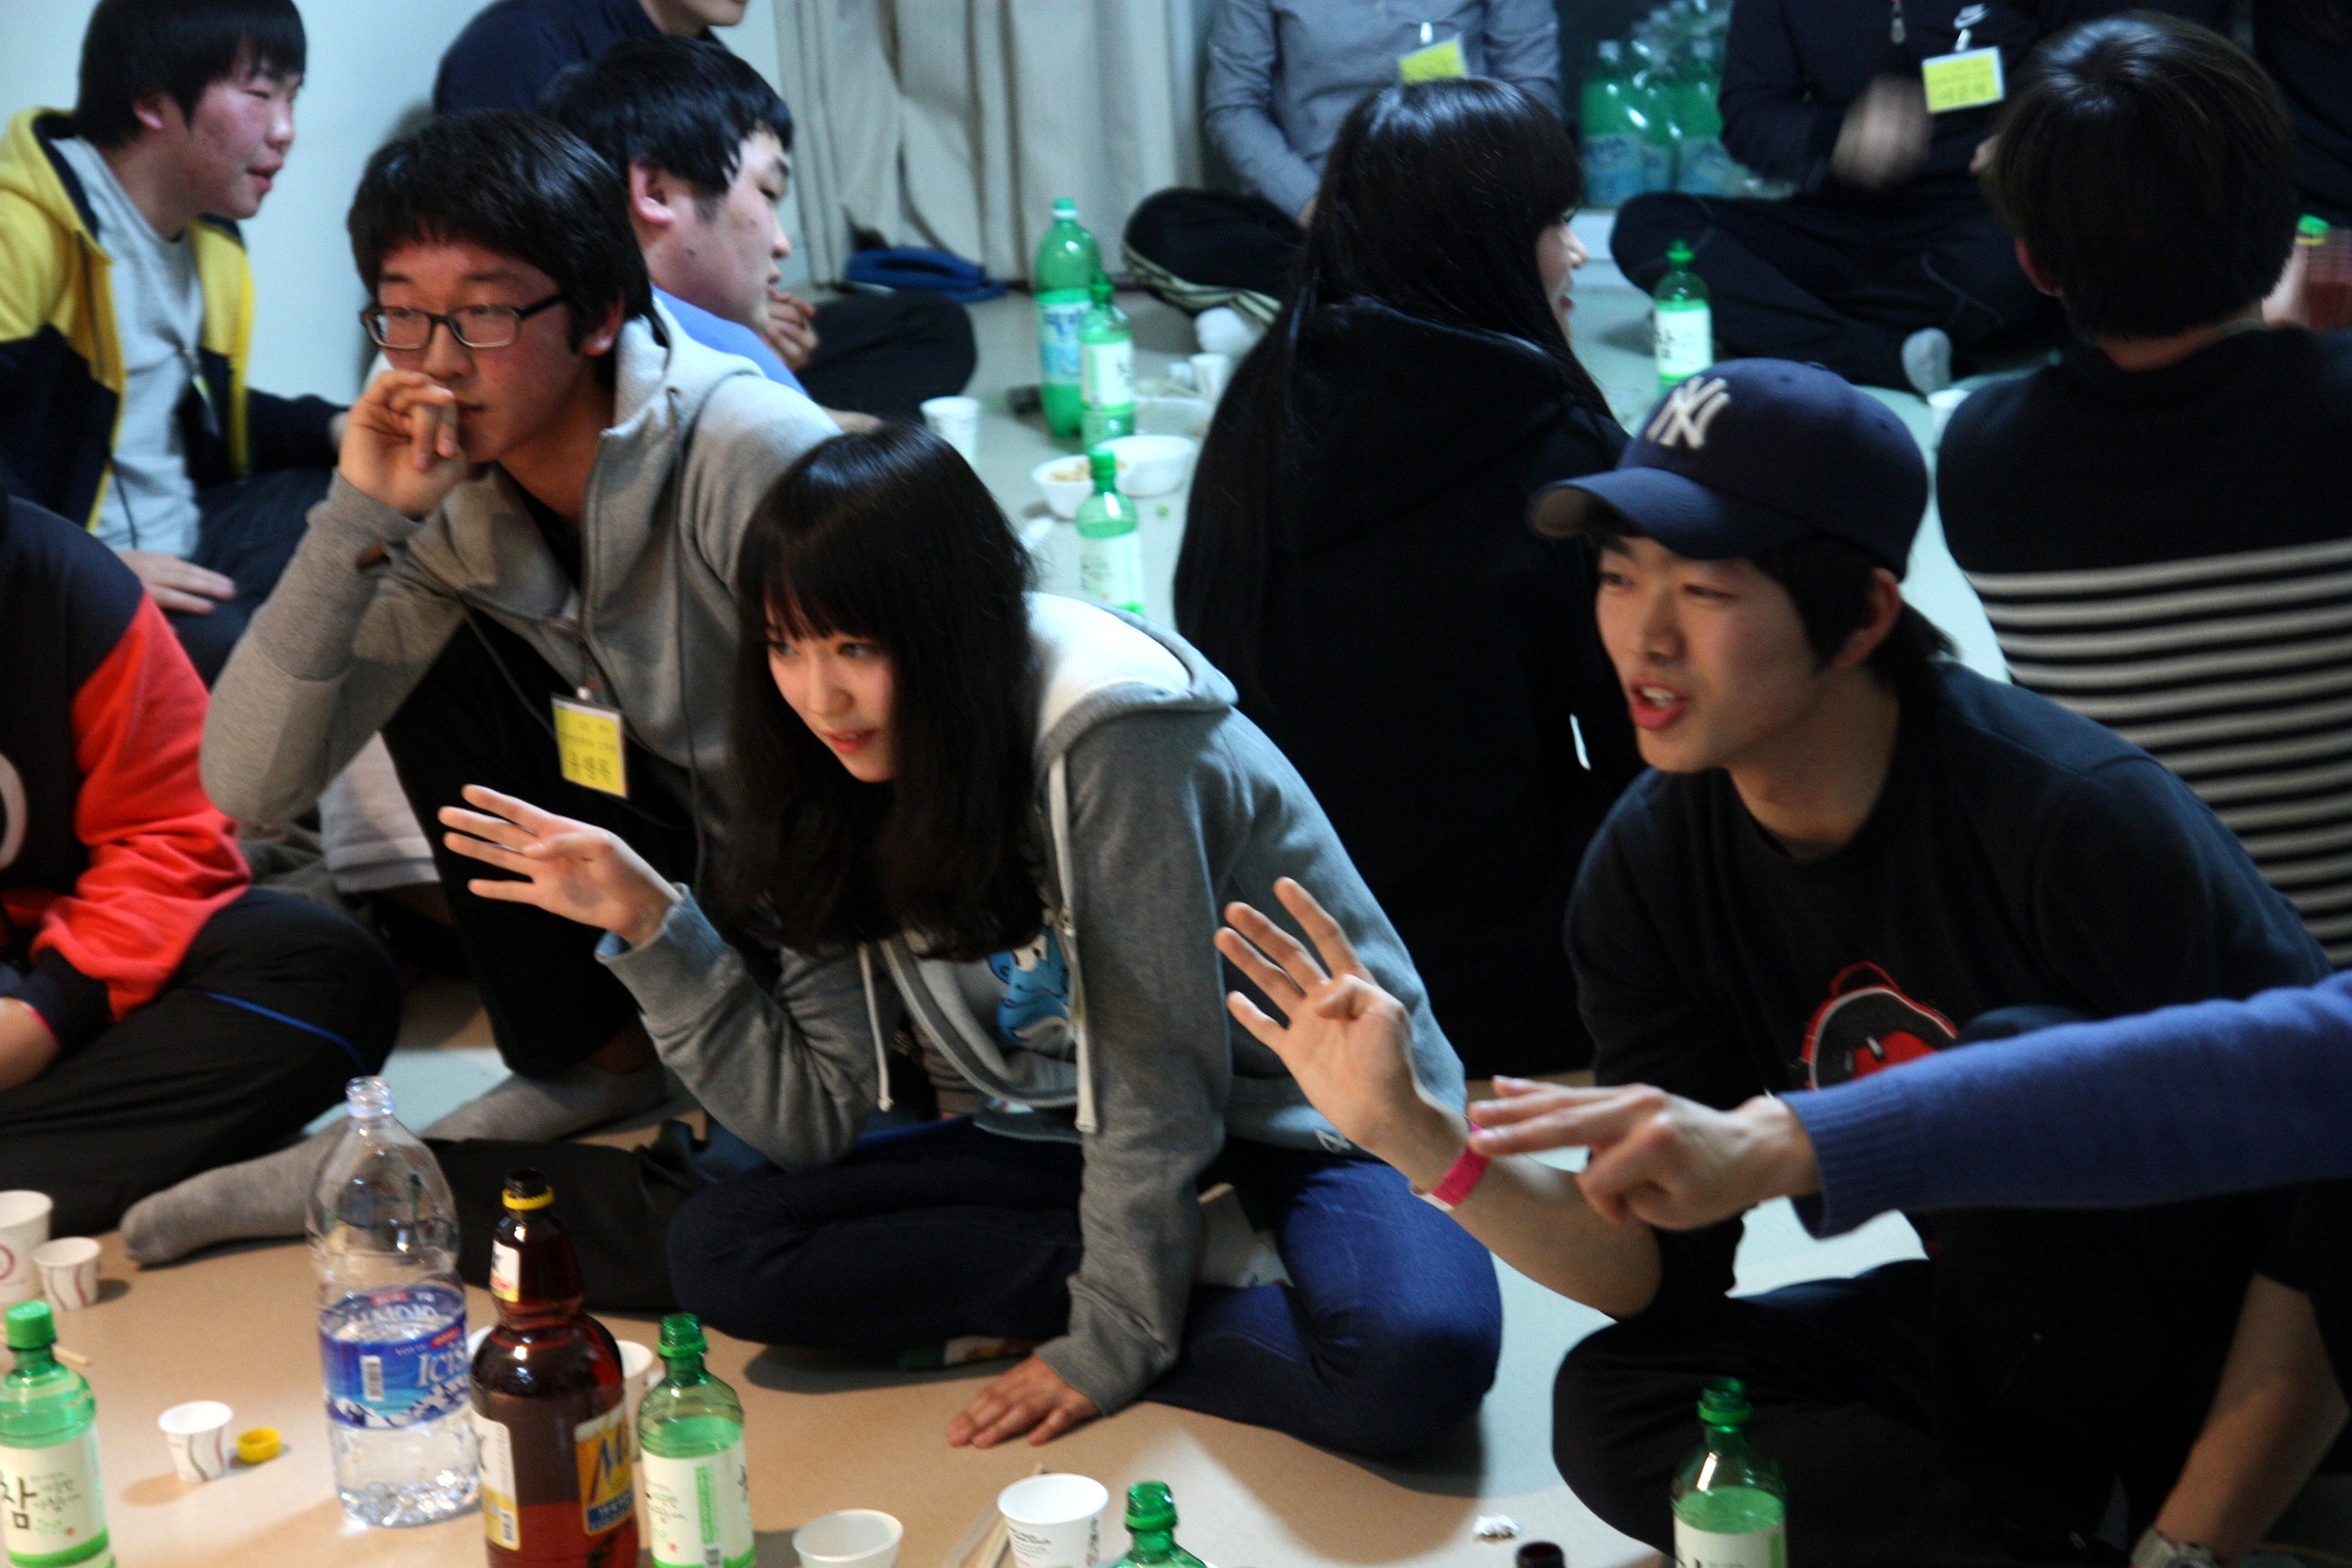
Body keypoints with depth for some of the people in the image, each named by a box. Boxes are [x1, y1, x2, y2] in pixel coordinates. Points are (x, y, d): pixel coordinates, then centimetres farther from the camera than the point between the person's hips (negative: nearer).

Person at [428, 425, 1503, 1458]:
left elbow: (1161, 1077, -20)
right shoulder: (850, 785, -3)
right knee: (719, 1251, -13)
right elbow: (815, 1112, -6)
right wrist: (647, 920, -14)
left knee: (1415, 1356, -39)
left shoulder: (1108, 733, -24)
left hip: (1305, 1109, -6)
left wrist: (1111, 1342, -18)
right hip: (1082, 1131, 7)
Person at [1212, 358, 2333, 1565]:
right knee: (1611, 1404, -10)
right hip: (2021, 1326, 6)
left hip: (2246, 1326, -6)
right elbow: (1668, 1270, -6)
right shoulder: (1650, 874, -7)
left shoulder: (2078, 817, -26)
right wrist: (1413, 1136, -20)